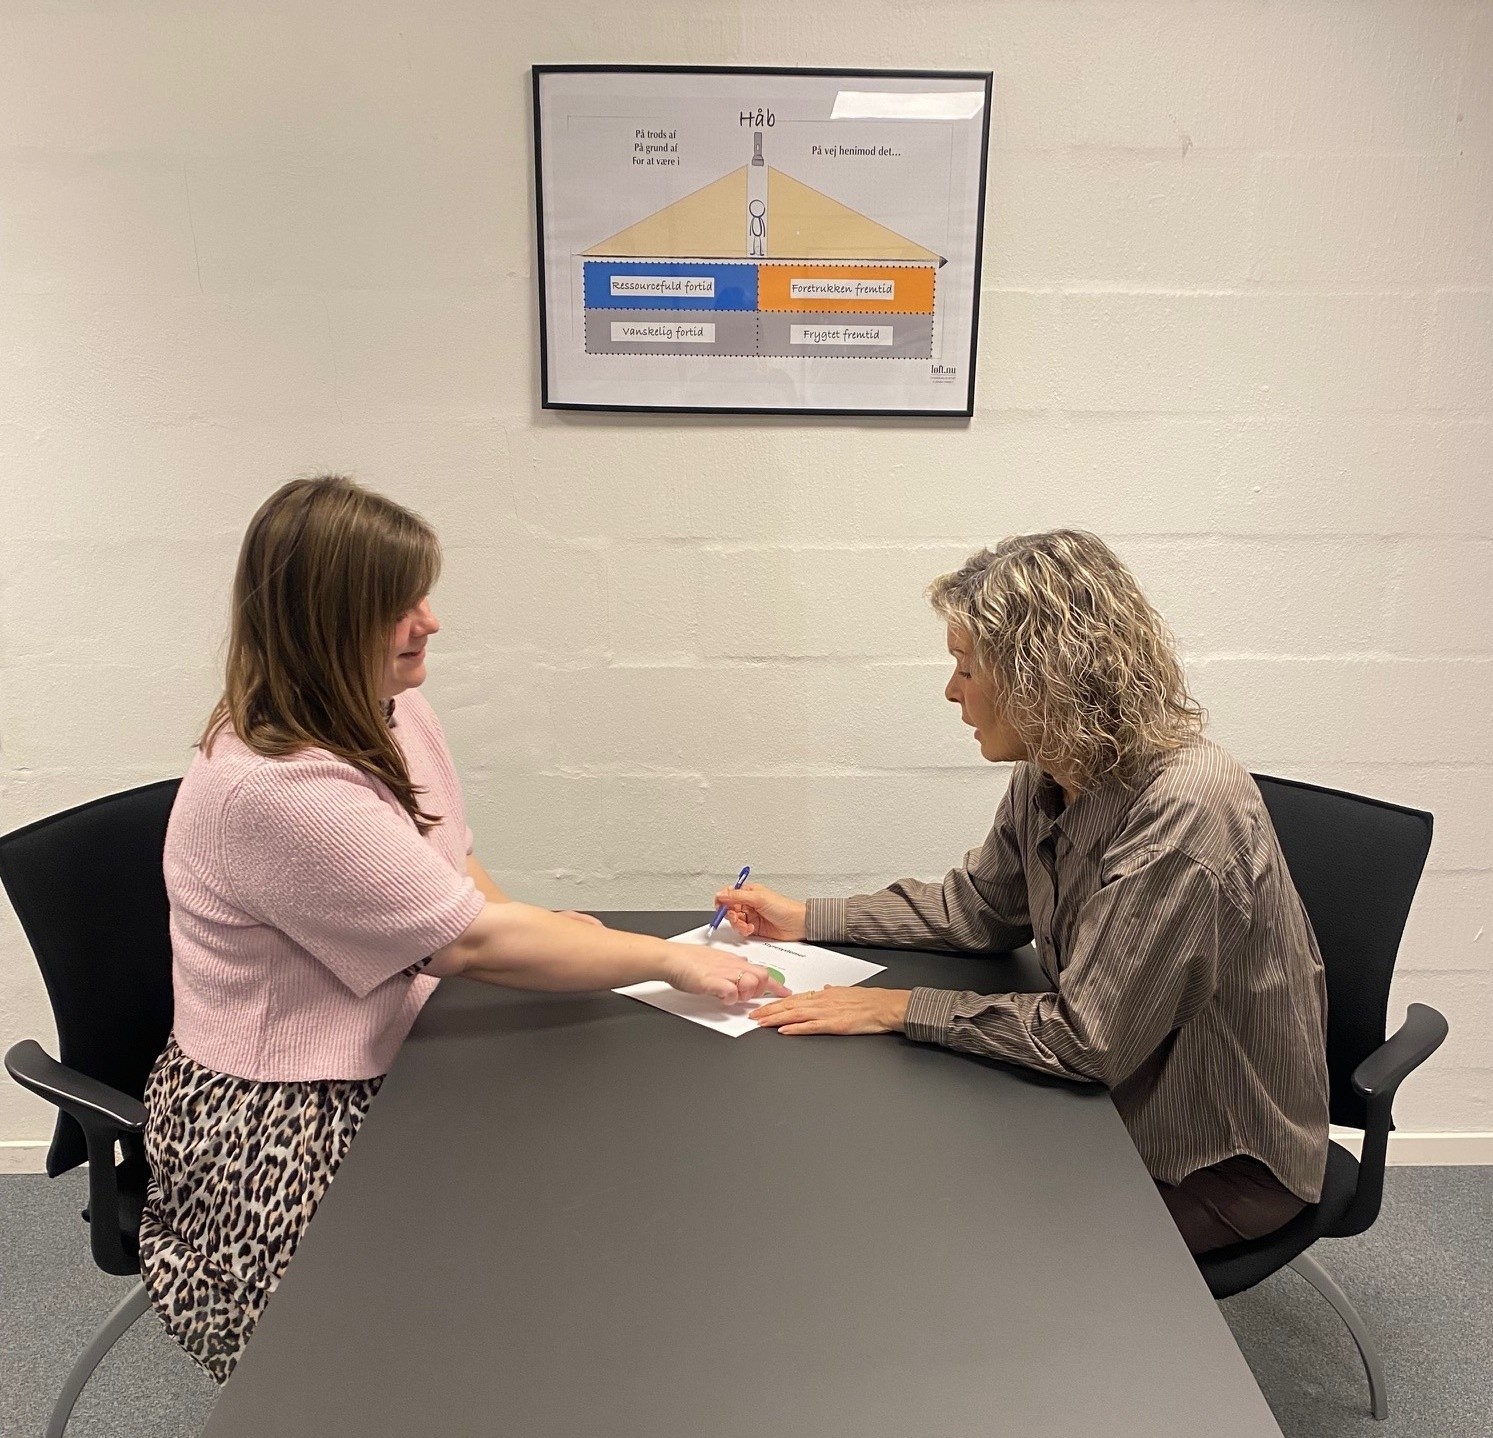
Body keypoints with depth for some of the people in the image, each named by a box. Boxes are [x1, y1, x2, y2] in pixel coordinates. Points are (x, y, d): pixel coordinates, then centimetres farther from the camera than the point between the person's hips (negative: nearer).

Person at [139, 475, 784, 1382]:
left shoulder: (393, 714, 0)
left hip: (391, 1065, 7)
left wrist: (551, 936, -11)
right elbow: (474, 941, -28)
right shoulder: (271, 788, -28)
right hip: (283, 1131, -7)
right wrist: (672, 961, -21)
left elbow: (459, 884, 8)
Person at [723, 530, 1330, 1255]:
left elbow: (1086, 1039, -29)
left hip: (1221, 1162, -6)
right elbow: (976, 907, 9)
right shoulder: (1046, 775, -7)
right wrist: (805, 918, 6)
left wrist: (901, 1008, -21)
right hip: (1122, 1102, 7)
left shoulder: (1185, 813, -32)